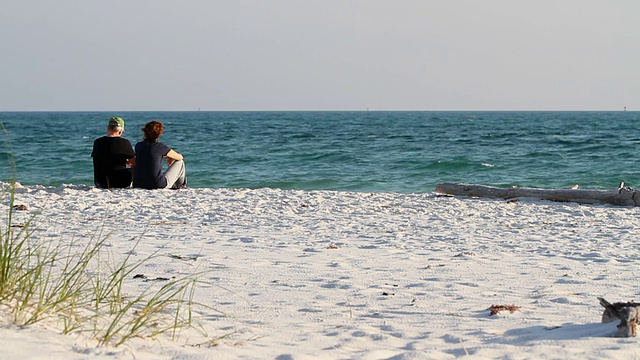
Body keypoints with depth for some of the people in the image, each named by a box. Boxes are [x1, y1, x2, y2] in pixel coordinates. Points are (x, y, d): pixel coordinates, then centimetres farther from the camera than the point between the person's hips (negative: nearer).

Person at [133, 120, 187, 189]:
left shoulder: (138, 146, 2)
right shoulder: (160, 147, -11)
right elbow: (180, 157, 7)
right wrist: (171, 158, 26)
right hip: (158, 185, -5)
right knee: (180, 162, 17)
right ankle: (181, 186, 38)